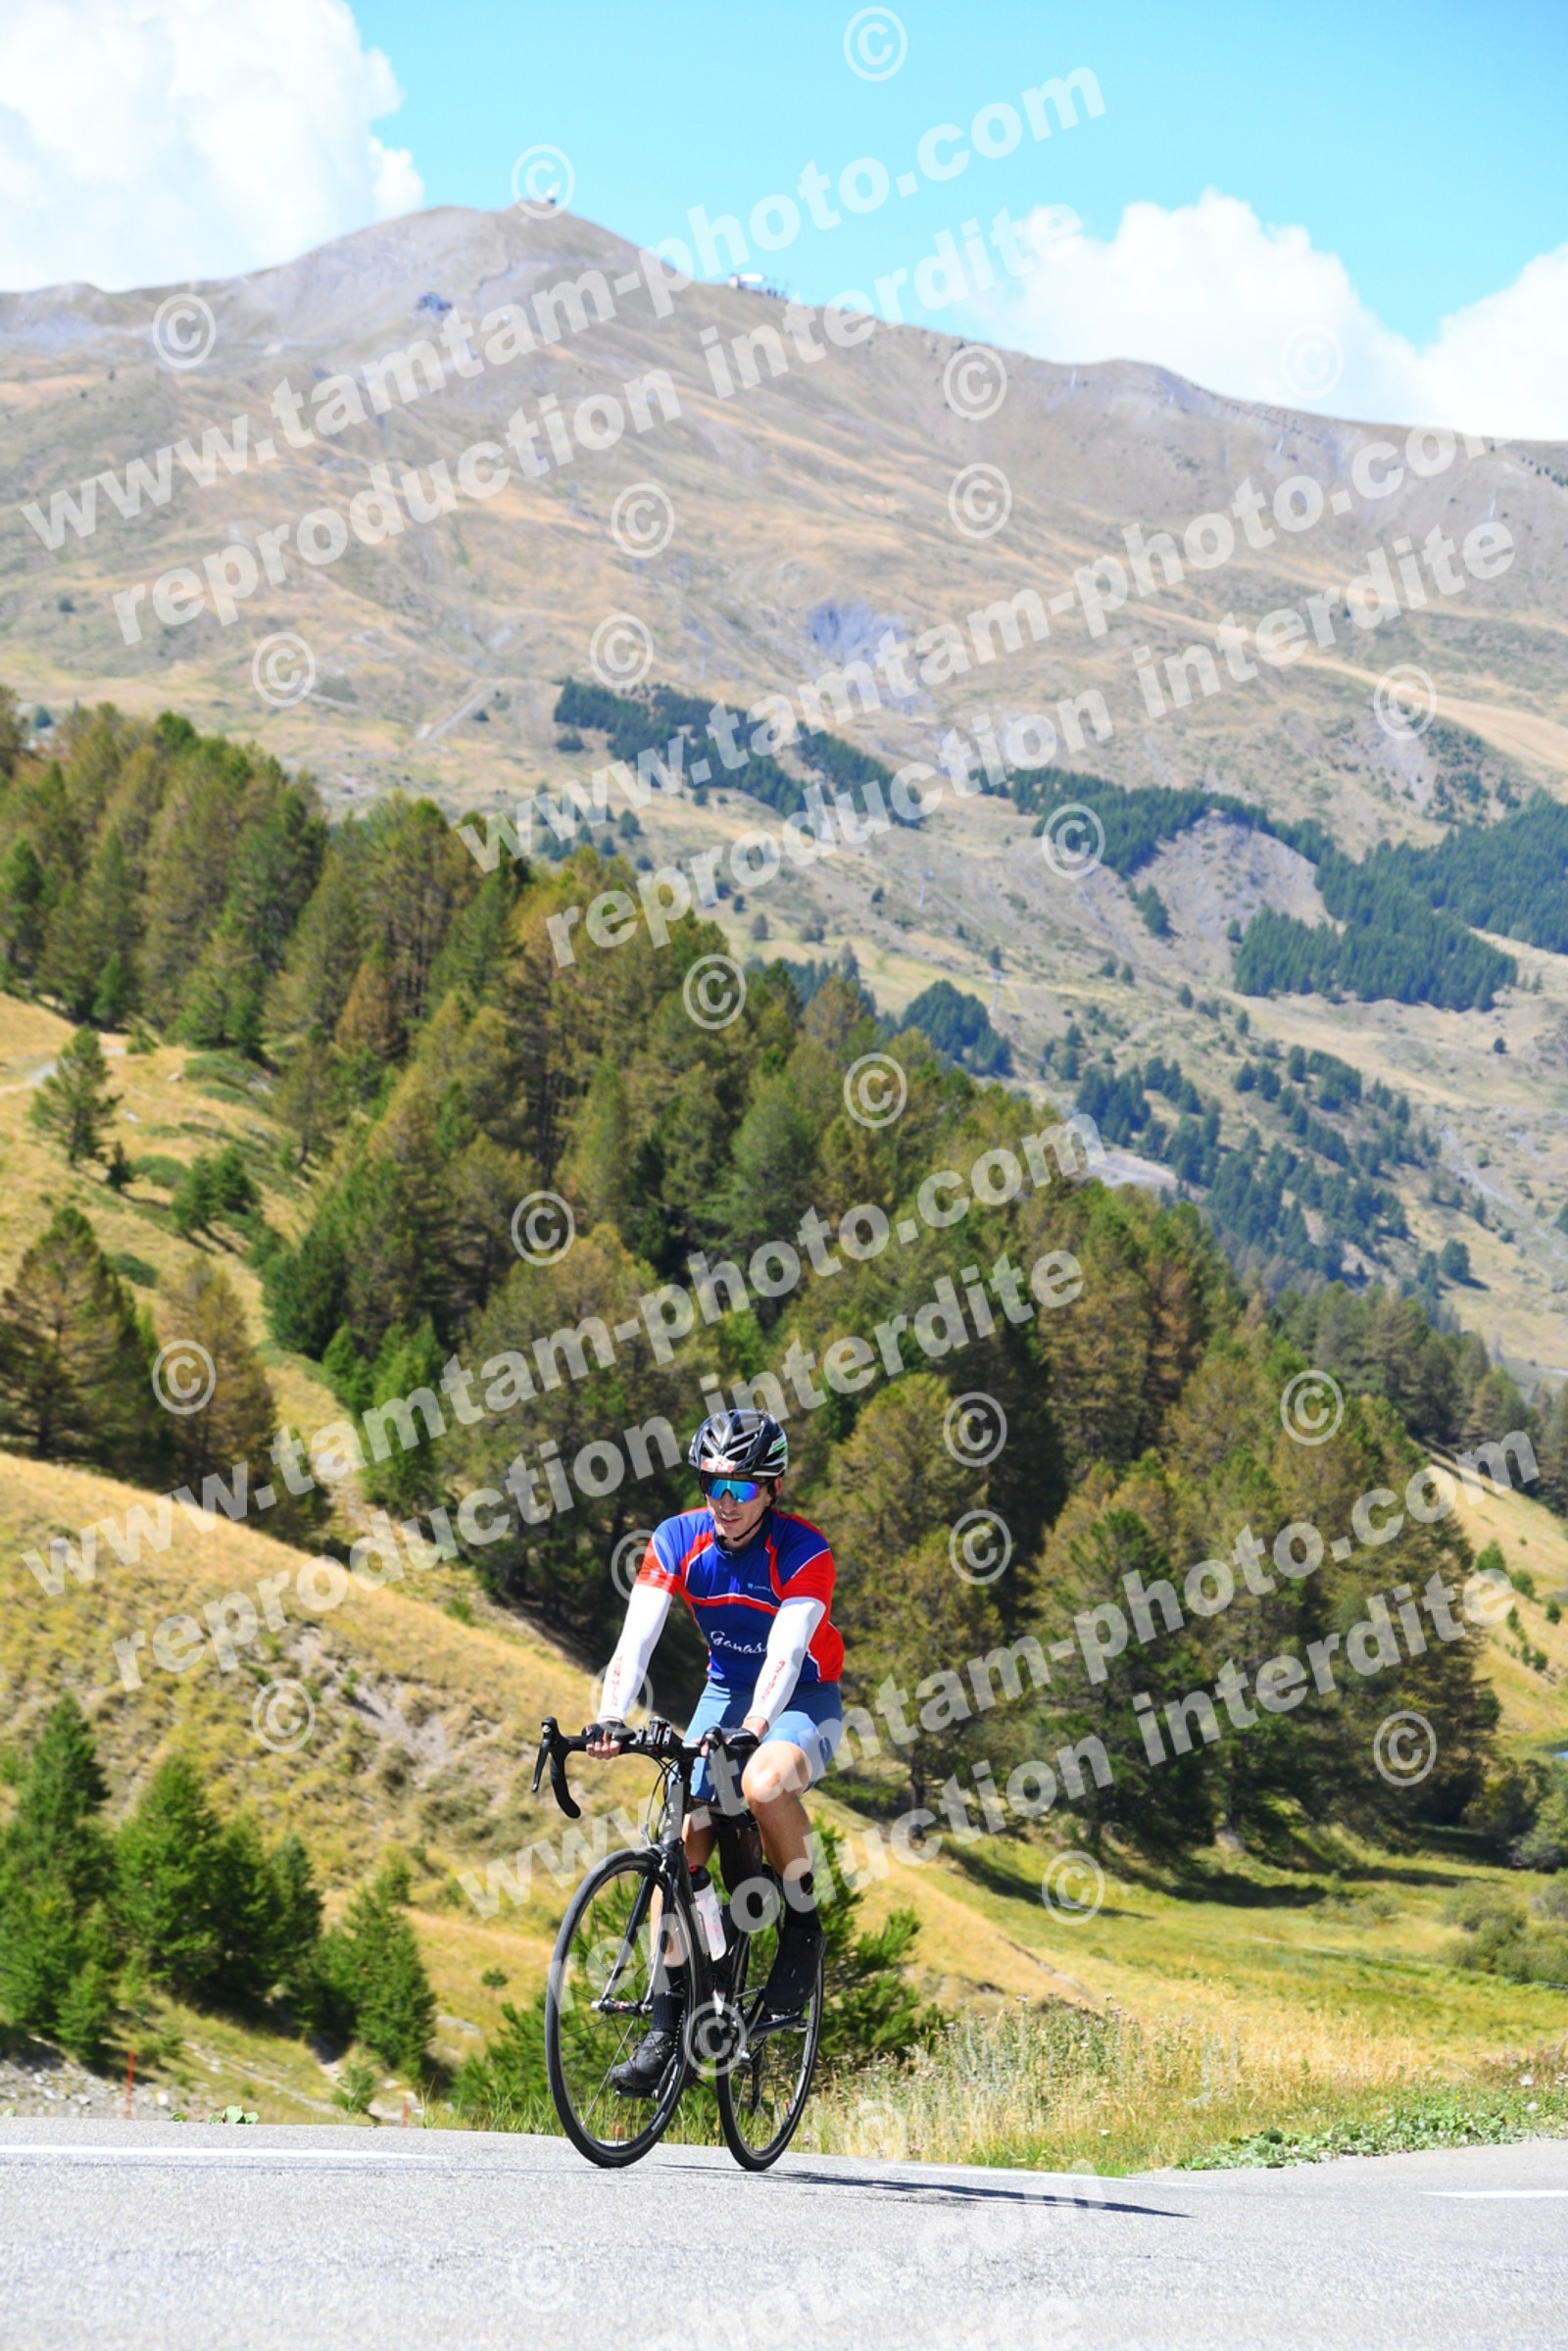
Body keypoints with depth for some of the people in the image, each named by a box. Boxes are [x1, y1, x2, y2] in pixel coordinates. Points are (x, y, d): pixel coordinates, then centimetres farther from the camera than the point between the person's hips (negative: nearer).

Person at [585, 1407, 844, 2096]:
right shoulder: (678, 1540, -13)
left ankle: (802, 1927, -13)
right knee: (681, 1846, -9)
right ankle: (666, 2025, -2)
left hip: (804, 1700, -5)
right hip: (726, 1693, 5)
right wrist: (609, 1718, -39)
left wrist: (754, 1728, -51)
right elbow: (636, 1635, -22)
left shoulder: (803, 1552, -23)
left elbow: (786, 1650, -34)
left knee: (764, 1783, -37)